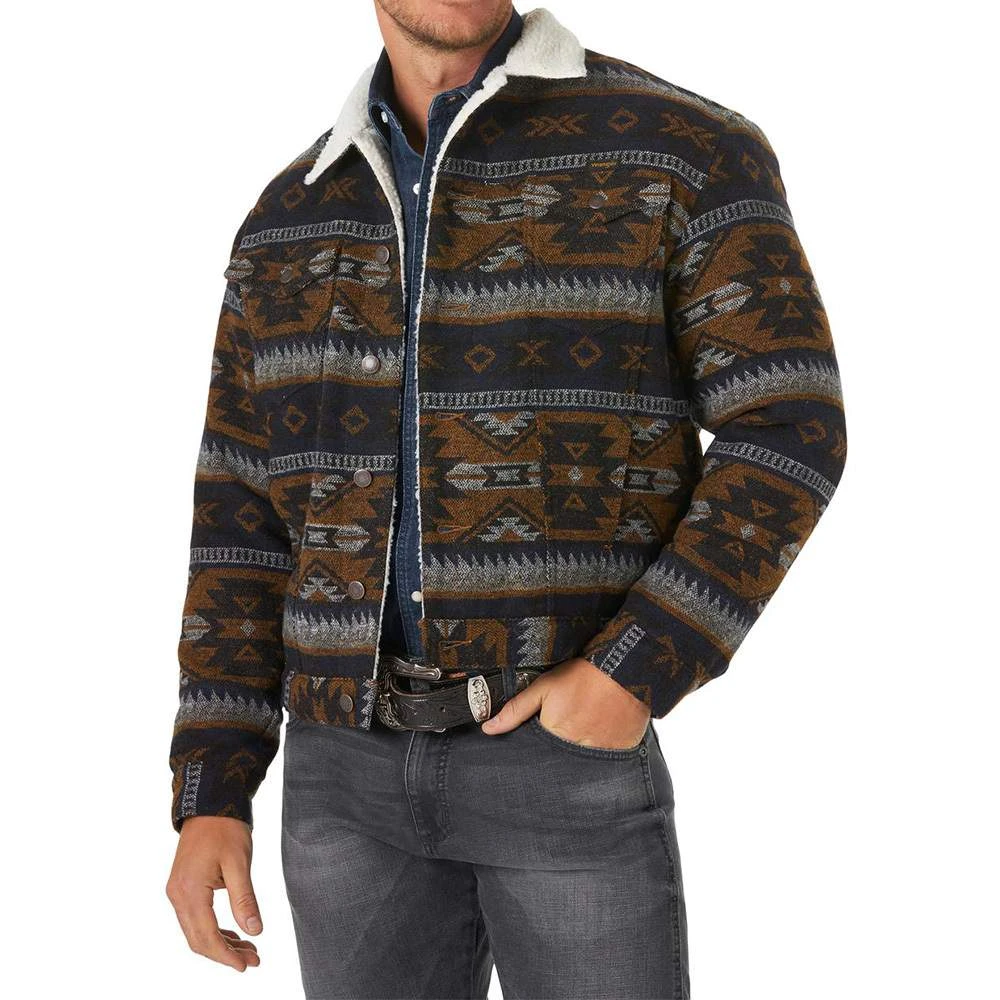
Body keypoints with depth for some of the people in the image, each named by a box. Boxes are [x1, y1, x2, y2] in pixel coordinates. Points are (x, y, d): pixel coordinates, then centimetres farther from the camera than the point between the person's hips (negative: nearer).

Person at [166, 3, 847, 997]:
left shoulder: (685, 147, -4)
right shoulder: (289, 223, 9)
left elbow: (786, 435, -8)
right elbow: (247, 526, 8)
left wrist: (636, 674, -18)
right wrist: (207, 798, 2)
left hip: (567, 746, -3)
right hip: (352, 766, 4)